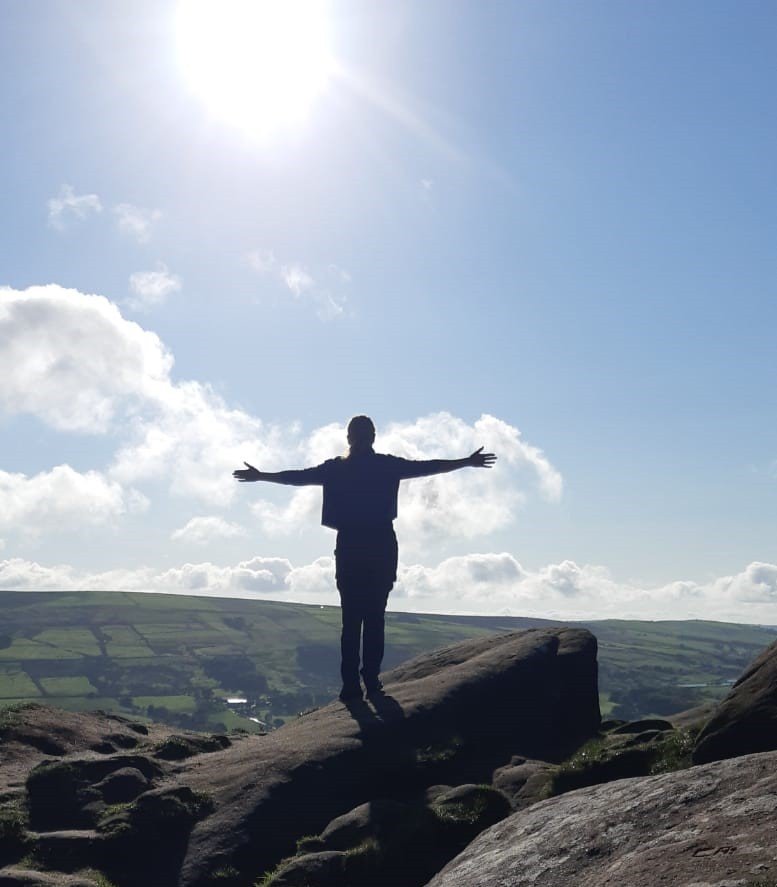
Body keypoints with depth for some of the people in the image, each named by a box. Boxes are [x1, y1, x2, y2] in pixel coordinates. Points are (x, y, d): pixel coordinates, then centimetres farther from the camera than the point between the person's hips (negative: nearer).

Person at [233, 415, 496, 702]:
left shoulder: (335, 468, 4)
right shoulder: (388, 465, 2)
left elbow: (298, 477, 9)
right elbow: (428, 467, 6)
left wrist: (260, 476, 23)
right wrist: (467, 462, 15)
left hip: (350, 548, 1)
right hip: (382, 548, 0)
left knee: (351, 620, 3)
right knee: (375, 618, 5)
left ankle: (351, 685, -1)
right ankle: (372, 680, 3)